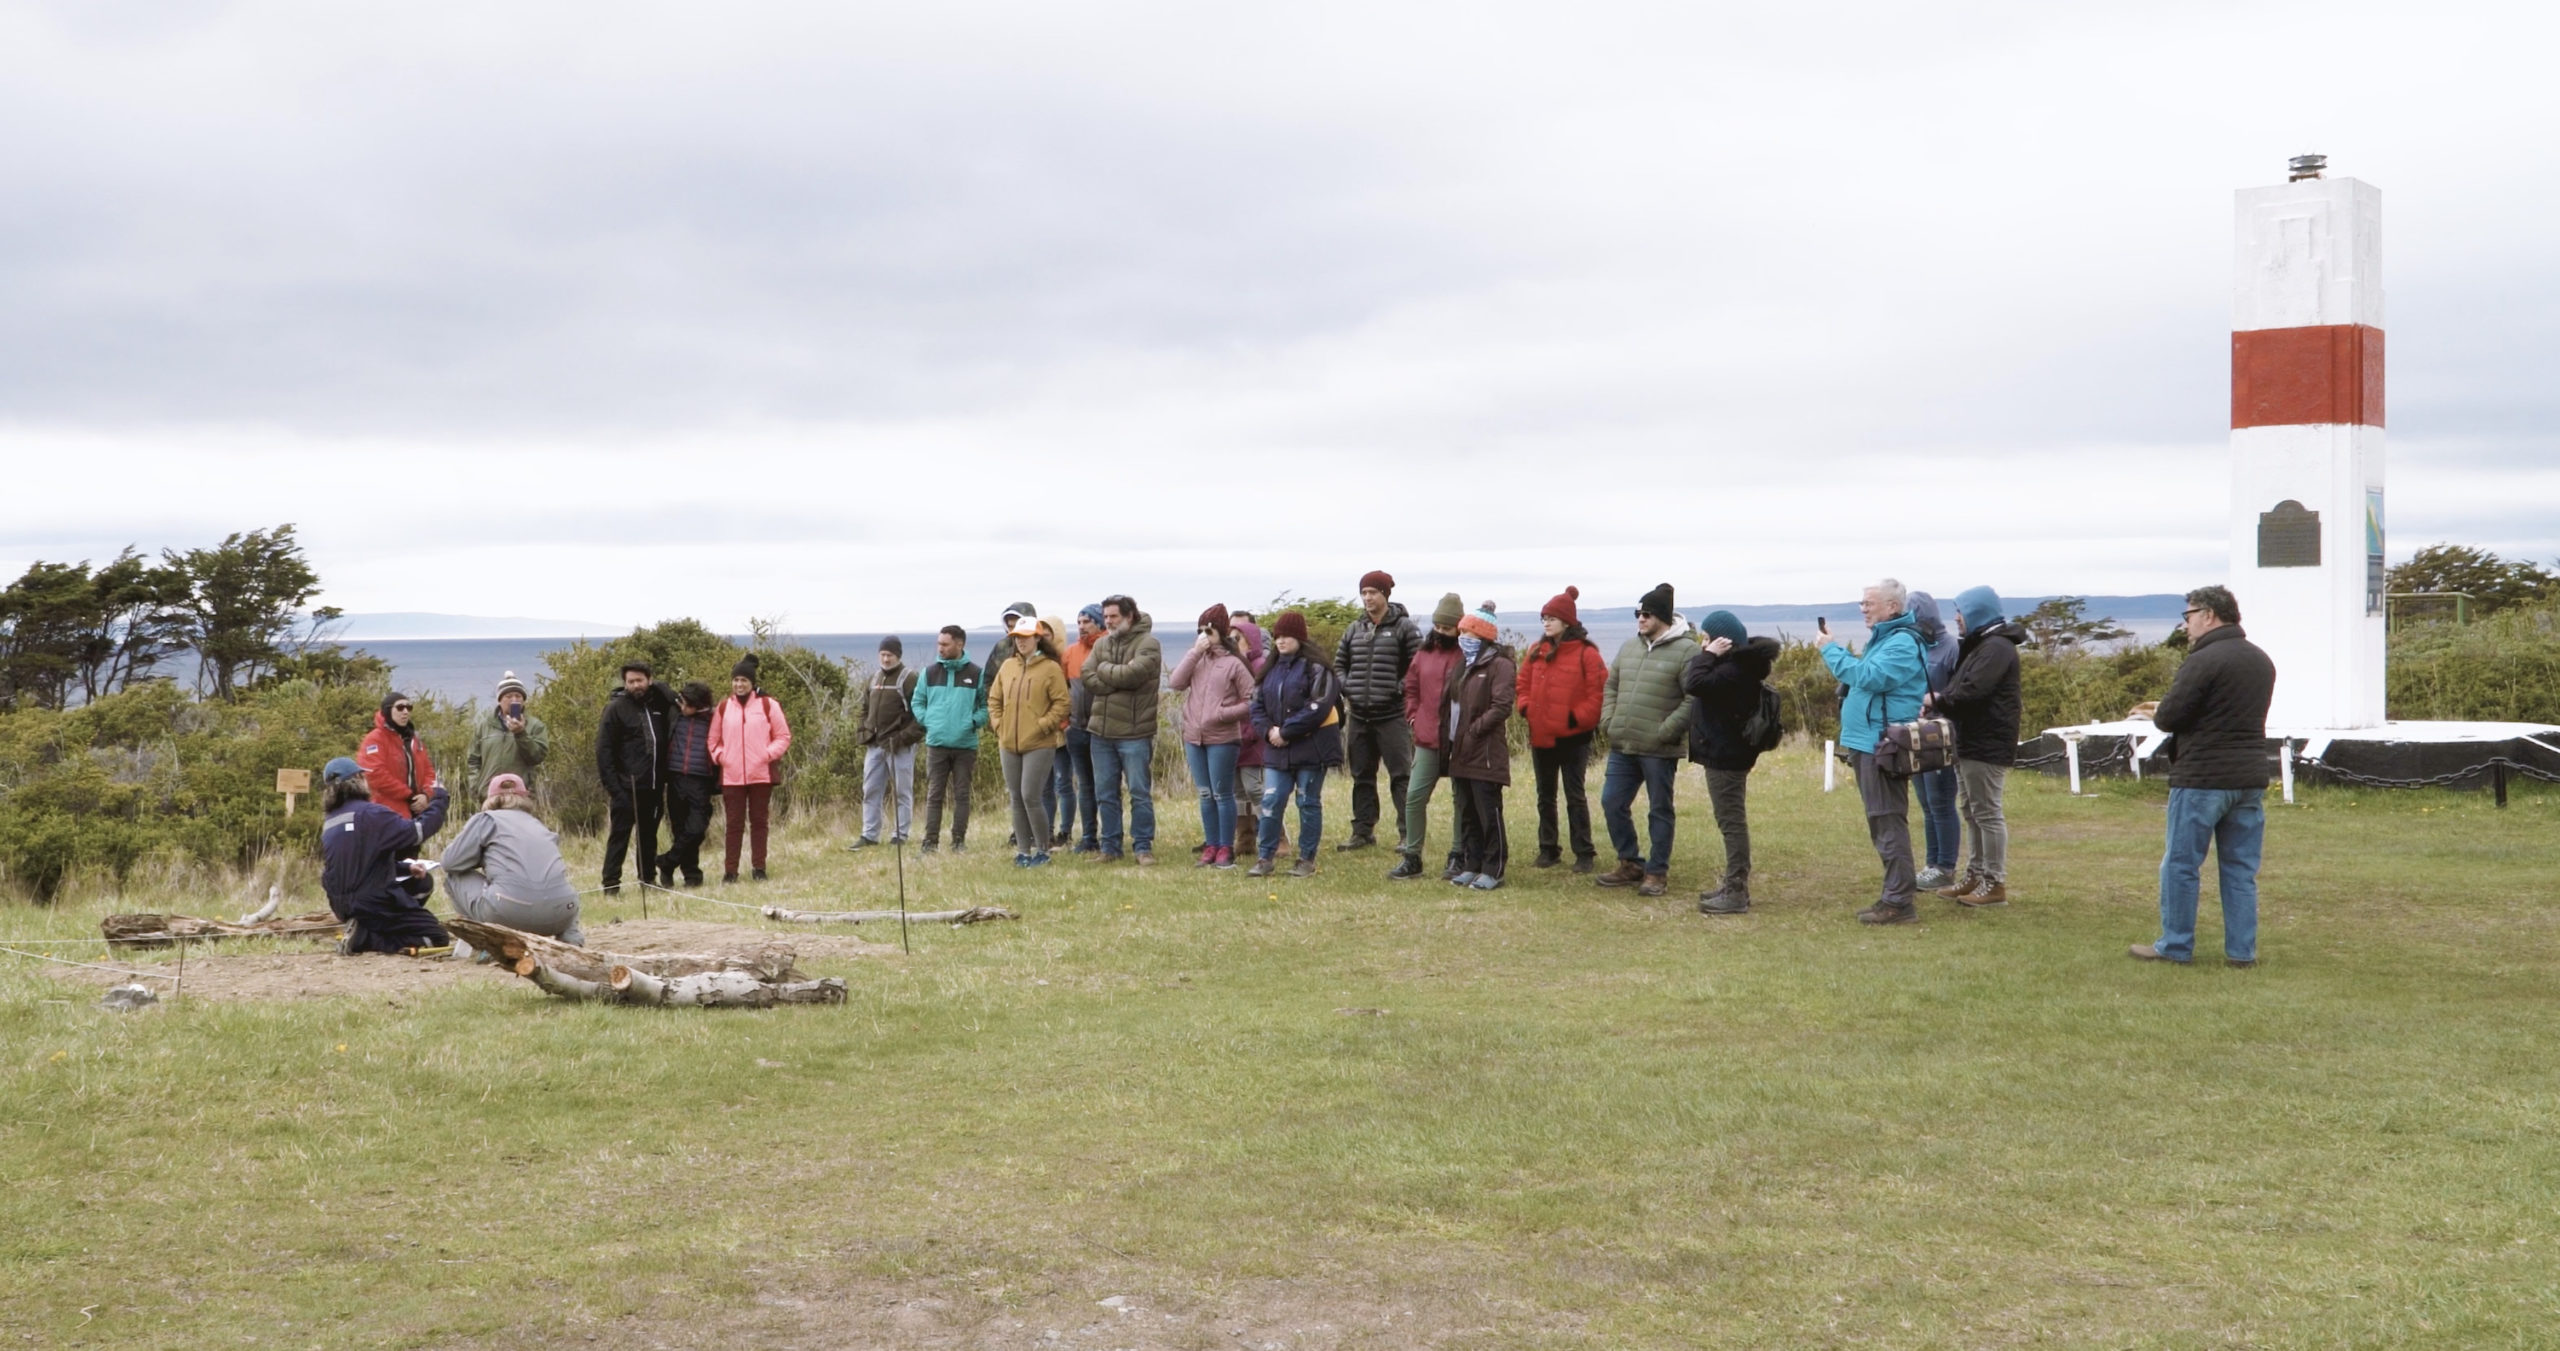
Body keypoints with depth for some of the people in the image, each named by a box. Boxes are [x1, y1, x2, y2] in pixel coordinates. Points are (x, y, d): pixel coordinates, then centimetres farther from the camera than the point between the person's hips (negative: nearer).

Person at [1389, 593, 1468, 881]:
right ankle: (1411, 857, 12)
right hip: (1427, 738, 5)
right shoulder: (1425, 652, 8)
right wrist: (1413, 715, 10)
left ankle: (1457, 859, 15)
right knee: (1414, 797, 3)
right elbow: (1411, 687, 20)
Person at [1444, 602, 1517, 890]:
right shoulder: (1463, 664, 17)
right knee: (1467, 813, 12)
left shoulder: (1500, 665, -8)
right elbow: (1448, 701, 20)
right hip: (1460, 752, 8)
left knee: (1488, 813, -4)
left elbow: (1501, 707, -17)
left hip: (1486, 754, -8)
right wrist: (1448, 732, 6)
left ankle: (1493, 869, 2)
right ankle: (1471, 865, 20)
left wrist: (1473, 731, -17)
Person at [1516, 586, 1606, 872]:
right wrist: (1526, 708, -1)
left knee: (1575, 796, 0)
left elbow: (1598, 693, -14)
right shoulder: (1537, 650, 6)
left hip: (1573, 738, -6)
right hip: (1541, 736, 6)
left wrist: (1577, 718, -17)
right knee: (1545, 796, 14)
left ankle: (1584, 854, 8)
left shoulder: (1586, 653, -12)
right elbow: (1524, 683, 14)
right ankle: (1548, 850, 23)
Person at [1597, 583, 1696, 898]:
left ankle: (1657, 872, 15)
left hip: (1659, 750, -7)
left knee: (1660, 811, 4)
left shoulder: (1686, 650, -12)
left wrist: (1664, 731, -19)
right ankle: (1630, 864, 24)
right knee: (1612, 802, 9)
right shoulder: (1630, 647, 11)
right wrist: (1608, 721, 5)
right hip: (1622, 746, 7)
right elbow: (1611, 686, 20)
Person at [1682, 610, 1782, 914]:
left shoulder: (1733, 671, -22)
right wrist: (1708, 655, 2)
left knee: (1731, 821, -9)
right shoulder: (1738, 665, 12)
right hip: (1727, 752, 11)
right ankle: (1734, 885, 25)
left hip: (1725, 755, -11)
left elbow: (1694, 684, -31)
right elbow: (1690, 683, 13)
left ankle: (1736, 893, -7)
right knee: (1732, 821, 16)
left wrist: (1707, 655, -22)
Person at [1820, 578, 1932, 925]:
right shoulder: (1884, 637, 18)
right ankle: (1898, 893, 23)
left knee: (1888, 824, -9)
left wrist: (1832, 649, -18)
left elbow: (1869, 677, -26)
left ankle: (1899, 902, -6)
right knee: (1881, 824, 16)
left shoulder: (1903, 642, -15)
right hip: (1868, 744, 11)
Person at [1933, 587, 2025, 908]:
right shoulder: (1976, 645, 19)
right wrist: (1941, 698, -2)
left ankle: (1995, 883, -2)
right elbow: (1960, 686, 16)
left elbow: (1971, 692, -26)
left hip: (1987, 745, -11)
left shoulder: (1996, 648, -16)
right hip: (1970, 742, 11)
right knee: (1972, 811, 14)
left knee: (1987, 812, -6)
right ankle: (1975, 875, 21)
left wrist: (1937, 699, -13)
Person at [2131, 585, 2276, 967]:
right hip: (2251, 778, 7)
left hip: (2201, 780, -7)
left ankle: (2175, 946, 8)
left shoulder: (2205, 661, -15)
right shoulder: (2262, 662, 12)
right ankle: (2242, 950, 10)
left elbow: (2167, 717, -15)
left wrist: (2159, 716, 7)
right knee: (2241, 869, 9)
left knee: (2181, 865, 3)